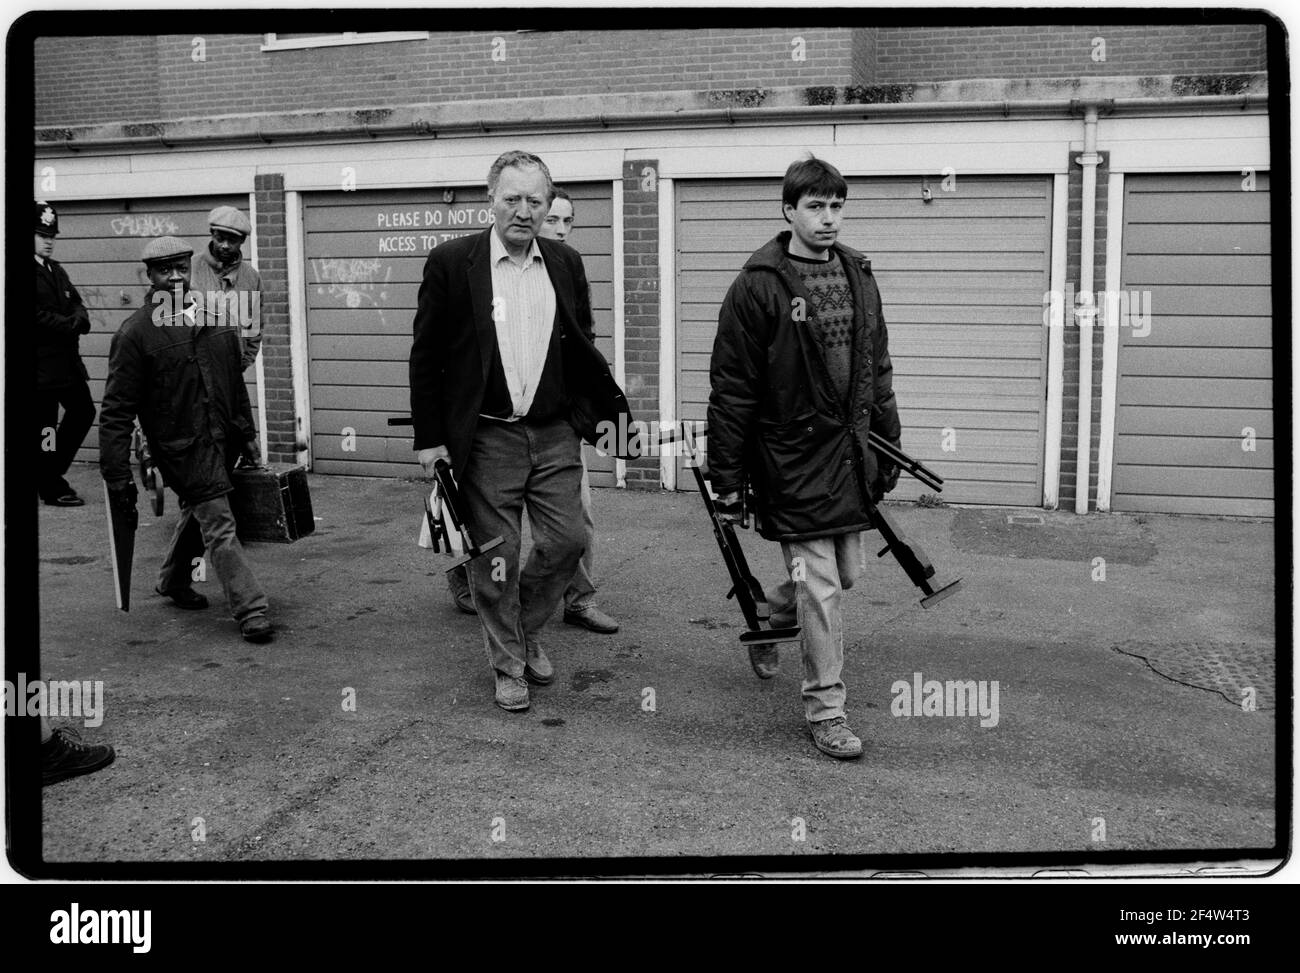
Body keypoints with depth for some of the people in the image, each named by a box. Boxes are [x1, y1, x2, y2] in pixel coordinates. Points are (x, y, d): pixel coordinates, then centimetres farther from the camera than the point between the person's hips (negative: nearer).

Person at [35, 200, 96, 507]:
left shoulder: (56, 270, 17)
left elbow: (77, 305, 12)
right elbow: (40, 316, -20)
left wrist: (79, 320, -10)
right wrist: (71, 325, -12)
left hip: (66, 359, 9)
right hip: (42, 365, -9)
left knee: (83, 412, 13)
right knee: (45, 425, 0)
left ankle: (50, 473, 26)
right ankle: (52, 489, 11)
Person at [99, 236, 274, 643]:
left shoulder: (213, 318, 7)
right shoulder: (135, 333, -11)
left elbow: (236, 383, 19)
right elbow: (116, 410, -12)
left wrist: (246, 434, 19)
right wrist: (117, 476, -15)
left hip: (224, 438, 7)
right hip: (181, 445, -6)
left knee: (198, 512, 22)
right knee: (219, 524, -8)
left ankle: (173, 581, 45)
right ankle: (251, 610, -3)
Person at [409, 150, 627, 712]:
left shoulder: (566, 264, 7)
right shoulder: (451, 262, -5)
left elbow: (583, 347, 16)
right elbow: (425, 356, -3)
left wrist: (607, 407, 7)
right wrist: (429, 438, -6)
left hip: (555, 434, 4)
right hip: (486, 438, -3)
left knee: (566, 540, 5)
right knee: (495, 556, 4)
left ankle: (525, 629, 32)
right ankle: (508, 666, 21)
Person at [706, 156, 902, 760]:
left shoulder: (858, 276, 9)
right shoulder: (758, 286, -11)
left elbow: (878, 370, 16)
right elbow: (731, 388, -10)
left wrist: (888, 447, 15)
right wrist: (726, 478, -11)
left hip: (851, 454, 6)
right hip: (794, 459, -6)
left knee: (844, 575, 15)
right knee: (820, 586, -3)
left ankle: (769, 615, 44)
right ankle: (825, 709, 11)